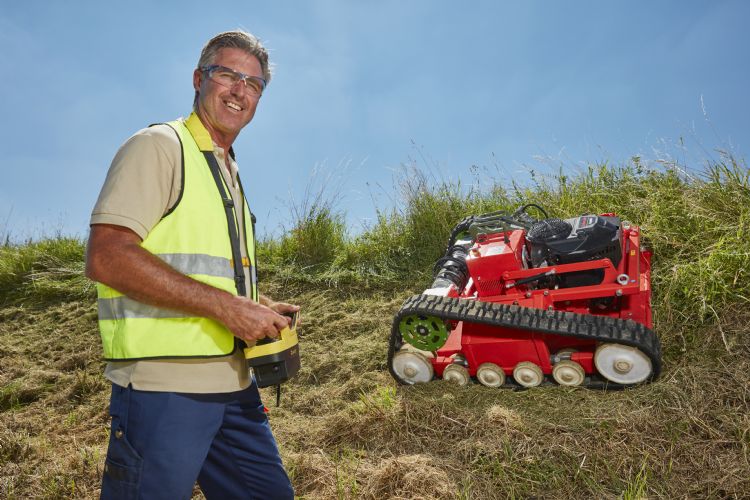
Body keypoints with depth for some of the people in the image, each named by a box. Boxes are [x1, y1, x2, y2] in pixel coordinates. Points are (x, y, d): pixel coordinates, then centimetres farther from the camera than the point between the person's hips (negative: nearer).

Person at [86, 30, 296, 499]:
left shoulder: (229, 173, 20)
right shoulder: (159, 146, -6)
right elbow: (106, 257, -20)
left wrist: (261, 307, 8)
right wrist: (225, 305, -23)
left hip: (235, 388, 9)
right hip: (164, 388, -8)